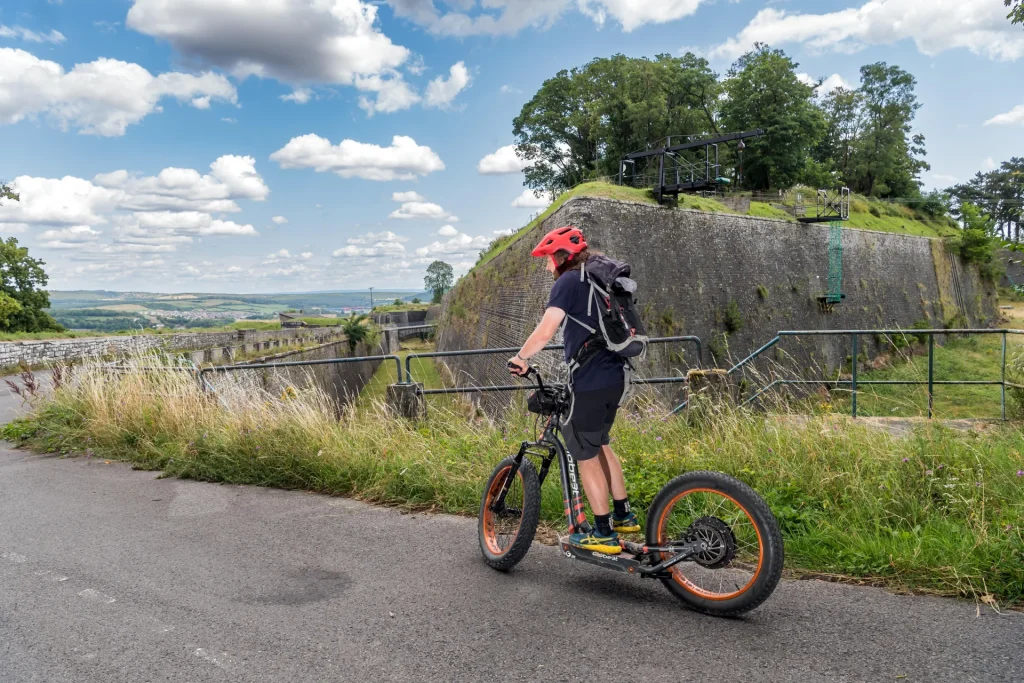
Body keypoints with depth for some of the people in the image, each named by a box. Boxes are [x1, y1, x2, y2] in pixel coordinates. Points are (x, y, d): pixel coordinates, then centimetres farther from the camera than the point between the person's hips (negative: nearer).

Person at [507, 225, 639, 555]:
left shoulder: (569, 282, -12)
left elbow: (545, 331, -22)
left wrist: (521, 358, -8)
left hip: (588, 383, -9)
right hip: (613, 378, 9)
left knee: (586, 457, 4)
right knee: (600, 445, 24)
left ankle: (604, 533, 11)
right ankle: (624, 514, 32)